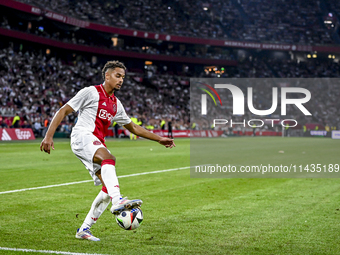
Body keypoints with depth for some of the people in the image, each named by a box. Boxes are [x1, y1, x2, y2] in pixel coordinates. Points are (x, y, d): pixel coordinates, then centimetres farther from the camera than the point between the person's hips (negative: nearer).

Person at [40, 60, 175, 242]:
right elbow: (63, 111, -2)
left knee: (108, 187, -3)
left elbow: (133, 128, 33)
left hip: (97, 144, 8)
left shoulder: (116, 104, 23)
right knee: (109, 158, -36)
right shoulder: (91, 92, 2)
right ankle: (117, 202, -53)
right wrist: (49, 136, -14)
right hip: (82, 136, -8)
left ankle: (84, 230, 5)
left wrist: (159, 139, 29)